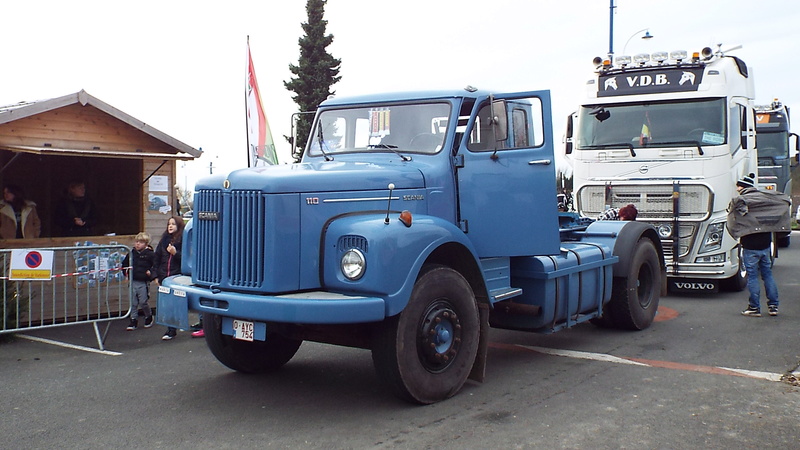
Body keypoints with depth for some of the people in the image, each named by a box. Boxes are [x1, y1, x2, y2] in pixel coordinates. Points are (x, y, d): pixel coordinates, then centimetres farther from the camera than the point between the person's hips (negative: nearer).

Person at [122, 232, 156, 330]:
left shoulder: (150, 254, -6)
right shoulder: (131, 253, 8)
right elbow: (124, 264, 23)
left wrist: (151, 272, -18)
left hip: (143, 282, -4)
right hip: (133, 282, 5)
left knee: (143, 302, -2)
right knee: (133, 303, 6)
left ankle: (149, 317, 22)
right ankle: (134, 320, 15)